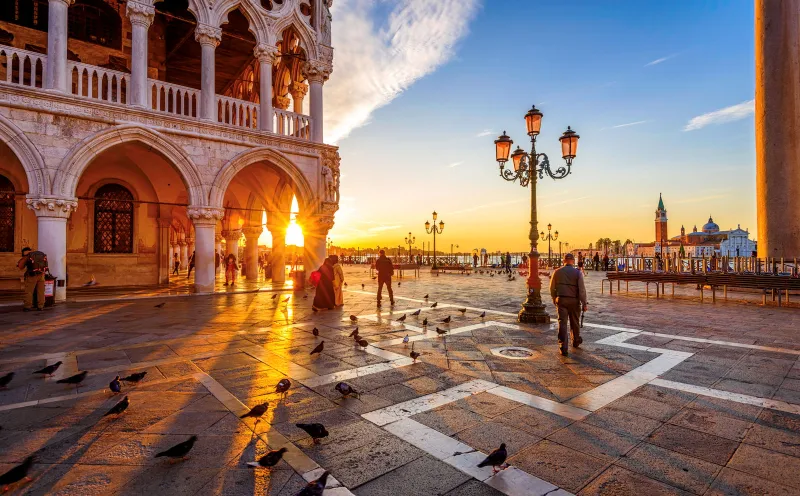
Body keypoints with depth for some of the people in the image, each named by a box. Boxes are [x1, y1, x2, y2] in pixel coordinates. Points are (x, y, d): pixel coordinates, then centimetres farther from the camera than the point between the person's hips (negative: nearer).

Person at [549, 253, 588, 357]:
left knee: (562, 323, -2)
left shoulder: (557, 271, -1)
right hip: (574, 301, 0)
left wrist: (554, 299, 19)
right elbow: (582, 289, -11)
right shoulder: (578, 273, -7)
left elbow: (552, 287, 5)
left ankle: (563, 348, -9)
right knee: (575, 322, 18)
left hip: (561, 300, 0)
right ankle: (576, 341, 40)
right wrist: (585, 303, -6)